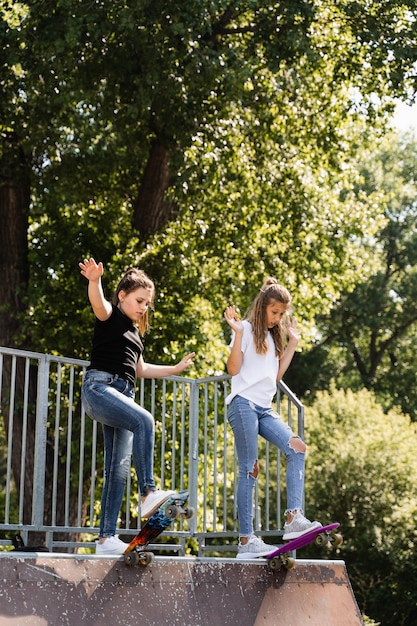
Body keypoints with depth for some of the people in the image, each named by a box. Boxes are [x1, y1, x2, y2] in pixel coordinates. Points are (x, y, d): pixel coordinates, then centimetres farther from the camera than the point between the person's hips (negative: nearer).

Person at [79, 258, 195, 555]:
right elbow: (98, 302, -23)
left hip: (123, 394, 8)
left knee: (119, 468, 0)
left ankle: (107, 538, -1)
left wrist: (176, 368, 37)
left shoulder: (135, 331, 24)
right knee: (144, 420, -34)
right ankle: (149, 493, -41)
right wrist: (94, 280, -45)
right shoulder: (110, 315, 2)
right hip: (99, 386, -8)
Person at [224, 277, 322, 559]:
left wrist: (293, 342, 18)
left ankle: (294, 518, -19)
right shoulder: (247, 329, 1)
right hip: (244, 404, -7)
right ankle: (246, 540, -10)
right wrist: (237, 333, -16)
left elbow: (277, 374, 17)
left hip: (264, 408, 7)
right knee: (249, 470, -10)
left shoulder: (273, 336, 22)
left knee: (297, 447, -14)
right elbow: (233, 369, -8)